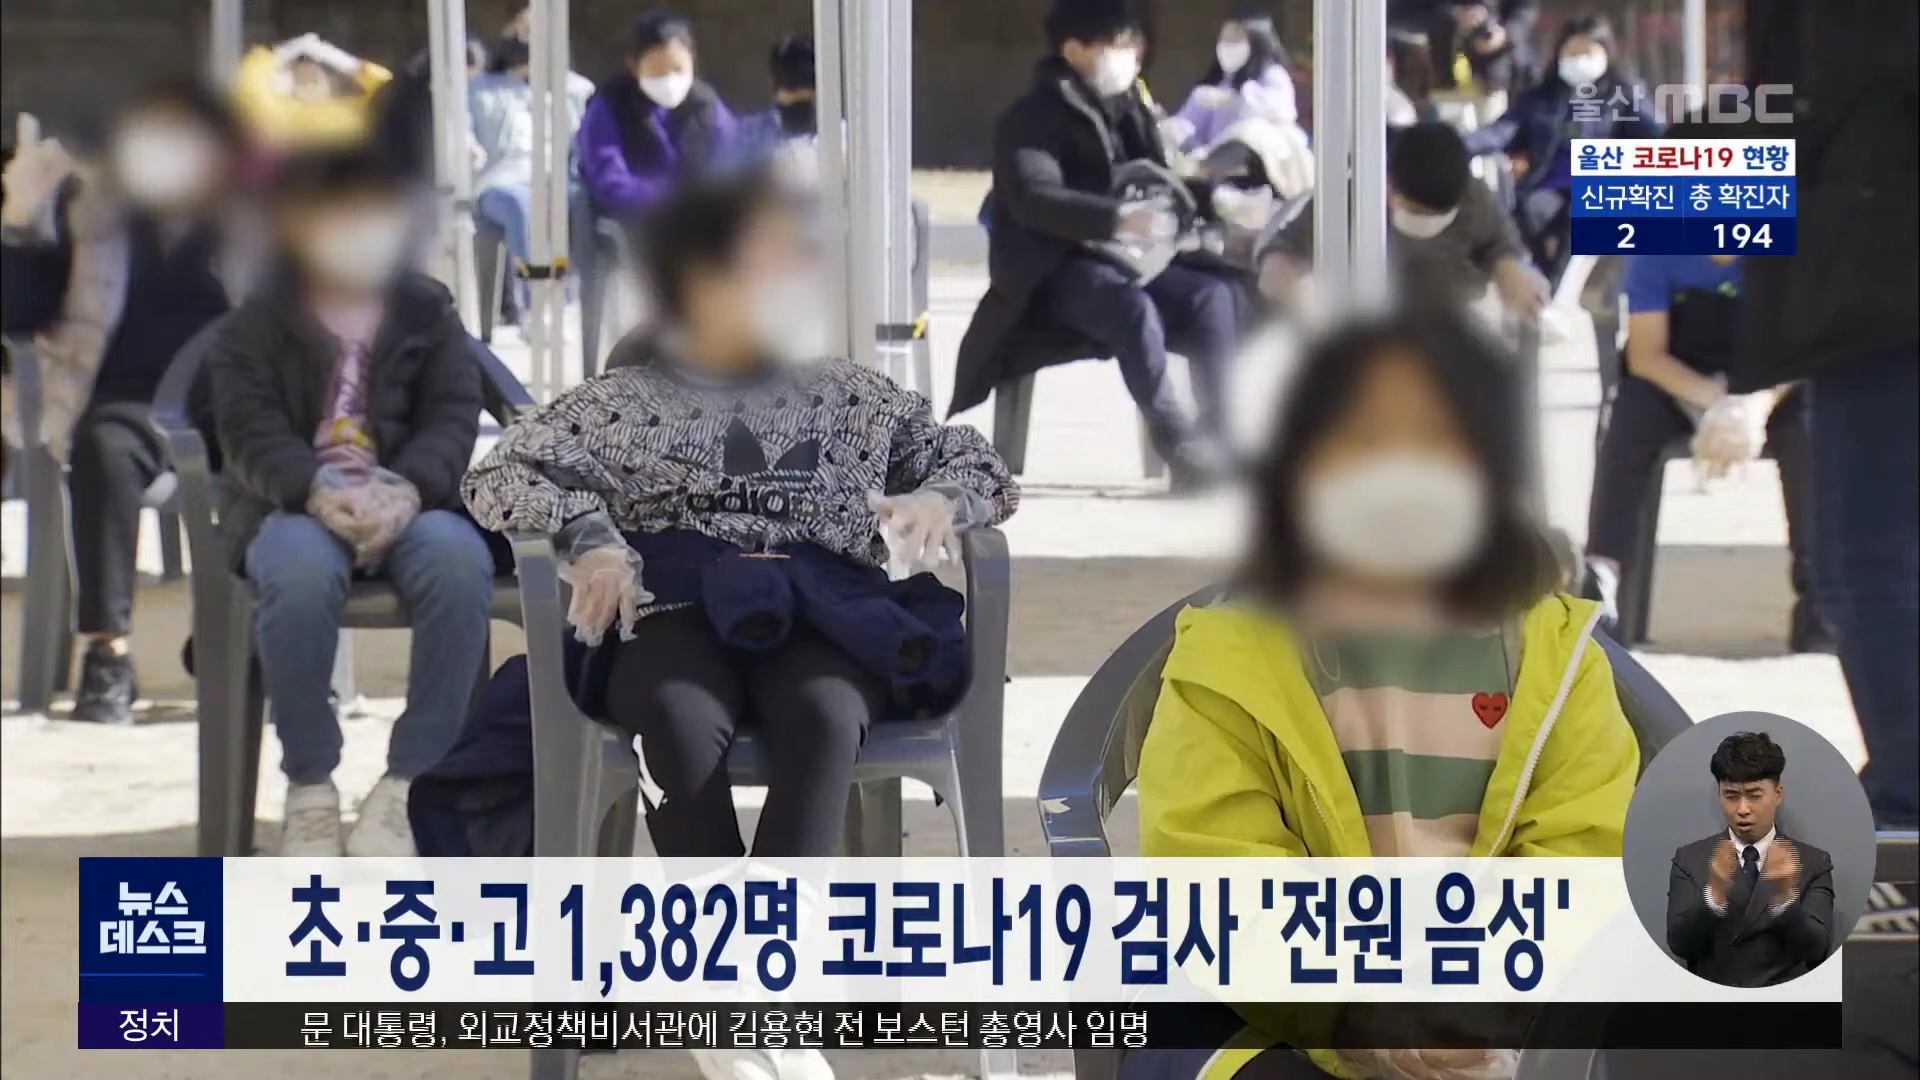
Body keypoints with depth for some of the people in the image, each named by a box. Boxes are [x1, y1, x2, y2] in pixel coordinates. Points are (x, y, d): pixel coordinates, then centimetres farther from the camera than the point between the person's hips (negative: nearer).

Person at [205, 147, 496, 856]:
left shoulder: (429, 312, 10)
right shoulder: (256, 324, 5)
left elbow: (454, 418, 2)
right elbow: (252, 431, -5)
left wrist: (407, 489, -20)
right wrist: (317, 491, -26)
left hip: (407, 500, 2)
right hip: (293, 504, -1)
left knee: (461, 562, -34)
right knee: (300, 569, -39)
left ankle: (408, 784, -25)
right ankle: (309, 784, -23)